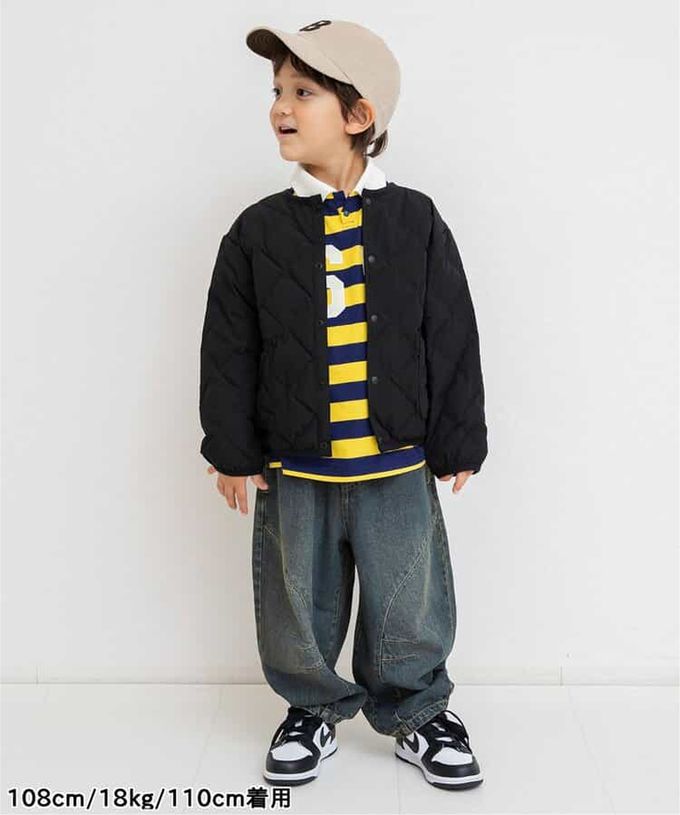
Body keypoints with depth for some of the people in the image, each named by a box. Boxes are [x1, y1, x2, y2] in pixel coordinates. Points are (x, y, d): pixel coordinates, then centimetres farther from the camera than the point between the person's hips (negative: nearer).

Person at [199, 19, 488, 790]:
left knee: (410, 612, 11)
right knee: (298, 612, 14)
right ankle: (313, 711, 39)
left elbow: (452, 341, 0)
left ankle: (417, 714, 36)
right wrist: (233, 450, 0)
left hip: (398, 468, -1)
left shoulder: (415, 220, -3)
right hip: (292, 474, 1)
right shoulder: (259, 229, -1)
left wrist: (457, 443, 1)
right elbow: (228, 351, 2)